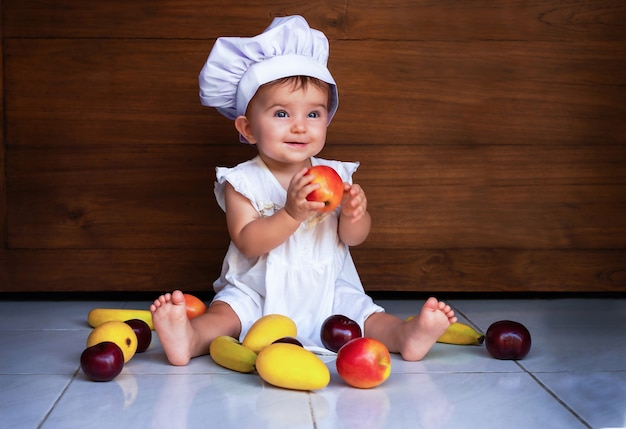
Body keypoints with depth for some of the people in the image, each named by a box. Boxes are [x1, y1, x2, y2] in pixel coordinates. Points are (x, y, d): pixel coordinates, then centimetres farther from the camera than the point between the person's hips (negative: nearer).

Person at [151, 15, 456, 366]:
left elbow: (354, 238, -1)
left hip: (327, 293, 3)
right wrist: (292, 213, -33)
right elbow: (248, 243, -18)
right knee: (225, 311, -27)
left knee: (360, 310, -21)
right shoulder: (242, 182, -8)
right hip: (257, 294, -2)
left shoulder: (336, 175, 1)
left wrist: (354, 214, -25)